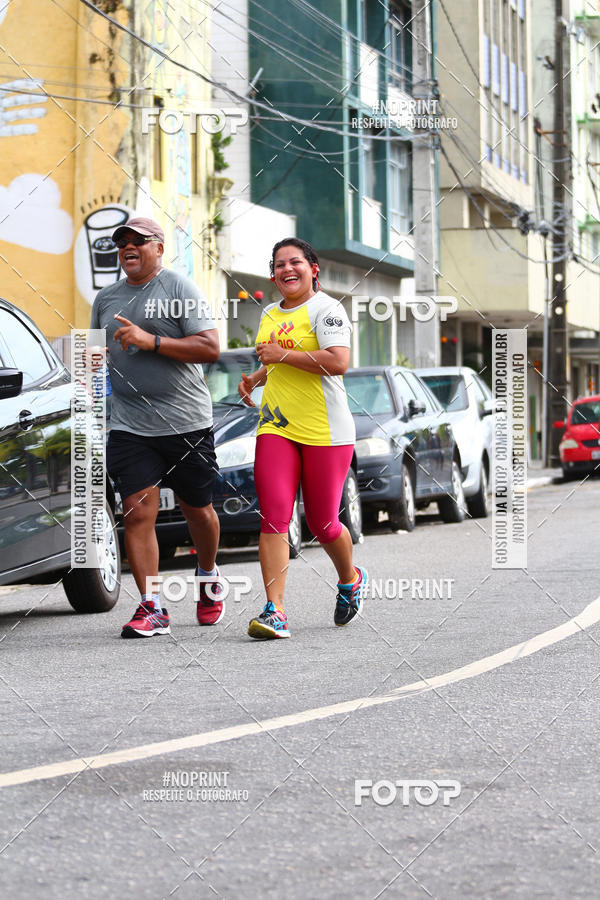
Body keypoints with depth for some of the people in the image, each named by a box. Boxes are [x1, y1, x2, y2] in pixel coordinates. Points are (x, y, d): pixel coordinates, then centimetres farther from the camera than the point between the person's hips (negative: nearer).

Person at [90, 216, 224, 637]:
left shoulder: (179, 288, -3)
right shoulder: (107, 298, 13)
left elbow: (210, 348, -12)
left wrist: (151, 341, -19)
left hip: (187, 423, -3)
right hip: (129, 426, 3)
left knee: (198, 509, 10)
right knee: (138, 513, -9)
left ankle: (209, 578, 37)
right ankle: (152, 608, -8)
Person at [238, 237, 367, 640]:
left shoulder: (325, 308, -7)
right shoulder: (270, 314, 17)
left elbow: (338, 361, -22)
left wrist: (281, 354, -16)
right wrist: (255, 378, 14)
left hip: (325, 432, -5)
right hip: (276, 426, 6)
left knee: (322, 524, 4)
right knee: (273, 517, -10)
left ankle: (351, 579, 35)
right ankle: (274, 611, -15)